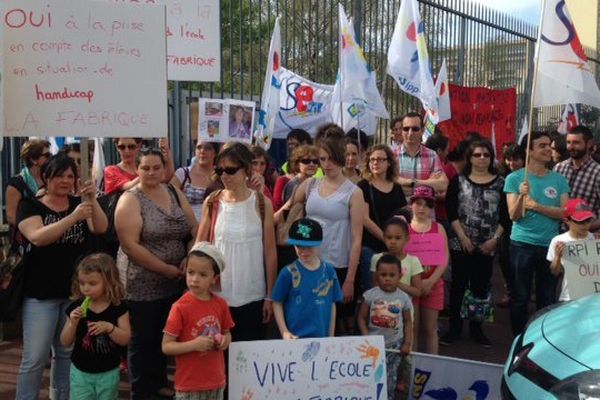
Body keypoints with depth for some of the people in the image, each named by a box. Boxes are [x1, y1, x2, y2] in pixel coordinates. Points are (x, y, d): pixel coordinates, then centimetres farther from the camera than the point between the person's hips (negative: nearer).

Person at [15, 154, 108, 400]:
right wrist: (73, 217, -31)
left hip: (75, 291, 4)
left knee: (68, 353, 12)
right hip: (41, 294, -4)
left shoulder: (79, 203, 8)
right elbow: (37, 237, -21)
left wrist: (92, 199, -23)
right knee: (35, 358, -5)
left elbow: (101, 228, -8)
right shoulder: (30, 206, -3)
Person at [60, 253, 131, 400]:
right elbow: (65, 343, -3)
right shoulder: (76, 307, -6)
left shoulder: (118, 307, -10)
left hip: (108, 373, -1)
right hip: (80, 372, 1)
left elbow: (125, 339, -11)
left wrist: (109, 327, -28)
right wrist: (73, 323, -20)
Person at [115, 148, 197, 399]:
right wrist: (166, 269, -18)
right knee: (142, 340, 6)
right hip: (142, 285, -6)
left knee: (164, 338, 18)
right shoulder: (130, 200, -11)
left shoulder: (175, 193, 6)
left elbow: (194, 230, 8)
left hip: (173, 283, 6)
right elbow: (130, 246, -19)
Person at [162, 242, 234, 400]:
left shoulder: (221, 304, 0)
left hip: (216, 381, 5)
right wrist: (194, 344, -24)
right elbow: (166, 346, -12)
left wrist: (224, 340, -8)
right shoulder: (181, 307, -14)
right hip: (189, 384, -5)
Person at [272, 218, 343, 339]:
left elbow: (332, 304, 6)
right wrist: (284, 331, -8)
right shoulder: (288, 273, -10)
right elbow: (277, 303, -2)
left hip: (322, 336, 3)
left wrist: (331, 336, 7)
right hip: (295, 337, -3)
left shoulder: (329, 270, -1)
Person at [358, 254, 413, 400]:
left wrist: (407, 343, -2)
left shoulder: (403, 298, -4)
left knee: (390, 378, 7)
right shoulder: (370, 295, -8)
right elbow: (362, 318, -4)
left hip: (395, 344, 1)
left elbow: (407, 321, 4)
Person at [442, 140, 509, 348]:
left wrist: (495, 239, -5)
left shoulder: (500, 183, 4)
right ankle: (454, 328, 13)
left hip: (488, 246, 1)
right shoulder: (459, 181, 2)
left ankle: (476, 329, 20)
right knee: (458, 285, 3)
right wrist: (463, 237, -10)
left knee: (481, 287, 8)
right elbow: (451, 211, -3)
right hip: (461, 243, -1)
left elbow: (505, 215, 3)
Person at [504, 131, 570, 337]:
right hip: (522, 245, -2)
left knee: (547, 299, 11)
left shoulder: (559, 179, 5)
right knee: (520, 298, 5)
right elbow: (514, 216, -9)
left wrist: (536, 206, -14)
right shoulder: (515, 178, -3)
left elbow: (565, 212, -5)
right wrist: (521, 196, -27)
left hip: (550, 245, 3)